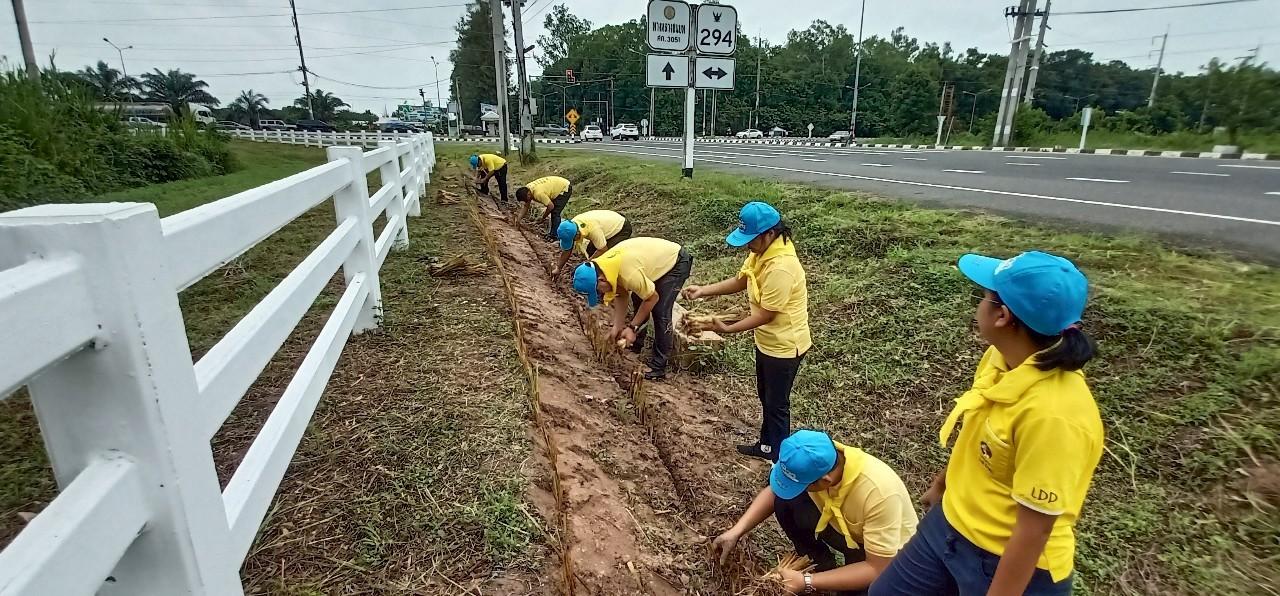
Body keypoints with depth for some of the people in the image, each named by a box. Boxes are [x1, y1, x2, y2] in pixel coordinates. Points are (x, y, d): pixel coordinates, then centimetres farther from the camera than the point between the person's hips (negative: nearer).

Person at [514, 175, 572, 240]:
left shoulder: (538, 193, -34)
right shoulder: (526, 189, -6)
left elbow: (551, 206, -26)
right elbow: (525, 207, 3)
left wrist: (542, 219, -12)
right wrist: (518, 219, -4)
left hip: (565, 188, -9)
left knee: (555, 213, -13)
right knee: (553, 212, 11)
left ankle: (554, 235, -8)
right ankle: (551, 233, 20)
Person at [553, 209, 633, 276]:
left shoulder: (593, 229, -41)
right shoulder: (571, 226, -17)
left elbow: (603, 249, -30)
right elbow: (567, 250, -6)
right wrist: (558, 269, -7)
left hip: (622, 228, -8)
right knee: (590, 251, -1)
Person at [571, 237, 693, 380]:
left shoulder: (629, 273, -37)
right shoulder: (603, 265, -12)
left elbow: (653, 297, -22)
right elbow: (621, 296, -2)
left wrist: (632, 328, -17)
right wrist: (617, 326, -9)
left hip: (677, 261, -8)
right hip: (660, 255, 9)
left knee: (660, 312, -14)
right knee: (637, 300, 12)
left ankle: (658, 367, -6)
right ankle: (635, 344, 28)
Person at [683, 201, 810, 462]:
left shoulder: (781, 268, -32)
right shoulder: (761, 252, -3)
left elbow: (766, 314, -27)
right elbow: (740, 281, 6)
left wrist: (727, 329, -23)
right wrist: (703, 291, -6)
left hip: (784, 345, -9)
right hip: (767, 340, 9)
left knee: (777, 403, 8)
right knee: (765, 397, 24)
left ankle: (780, 457, 27)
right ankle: (767, 445, 43)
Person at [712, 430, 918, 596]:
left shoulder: (879, 492, -40)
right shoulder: (814, 460, -24)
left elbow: (879, 569, -32)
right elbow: (773, 492, -8)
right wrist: (736, 532, -19)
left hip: (889, 556, -4)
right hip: (842, 526, 4)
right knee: (785, 502, -18)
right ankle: (822, 566, 4)